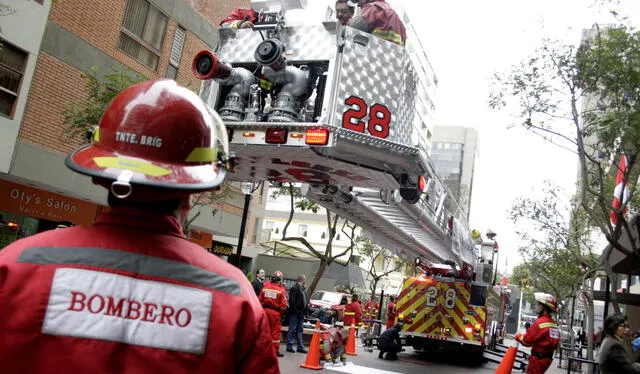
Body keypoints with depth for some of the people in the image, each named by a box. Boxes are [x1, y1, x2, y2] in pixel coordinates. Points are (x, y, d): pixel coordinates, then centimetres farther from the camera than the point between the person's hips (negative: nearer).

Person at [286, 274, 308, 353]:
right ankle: (289, 346, 7)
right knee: (292, 330, -1)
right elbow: (292, 301, -18)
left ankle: (300, 347, 16)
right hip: (295, 313, -9)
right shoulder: (295, 288, -13)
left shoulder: (302, 289, 15)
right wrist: (295, 311, -19)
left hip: (300, 313, 9)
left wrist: (304, 312, 11)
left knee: (299, 330, 12)